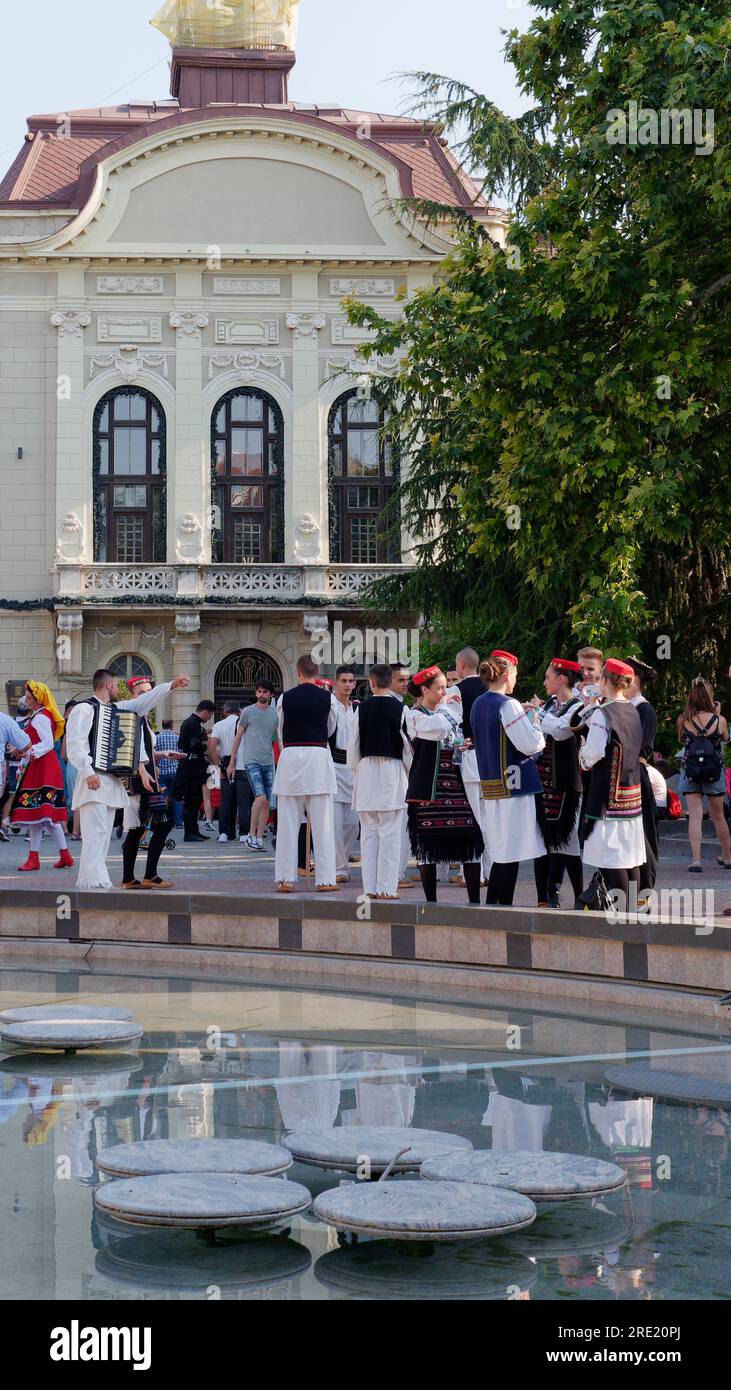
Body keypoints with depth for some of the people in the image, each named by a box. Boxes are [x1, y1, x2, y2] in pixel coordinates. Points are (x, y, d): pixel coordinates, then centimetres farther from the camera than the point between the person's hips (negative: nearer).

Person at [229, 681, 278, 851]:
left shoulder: (274, 714, 11)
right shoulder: (248, 712, 0)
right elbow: (238, 737, 6)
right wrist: (232, 762, 5)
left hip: (269, 763, 5)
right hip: (252, 761, -5)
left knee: (267, 802, 3)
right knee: (261, 797, -18)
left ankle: (259, 838, 10)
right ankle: (251, 836, -10)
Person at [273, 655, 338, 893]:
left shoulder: (286, 698, 1)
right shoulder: (327, 698, -1)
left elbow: (281, 732, 11)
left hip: (290, 757, 1)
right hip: (318, 756, -1)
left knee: (288, 820, 6)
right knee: (322, 822, 3)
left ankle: (286, 878, 5)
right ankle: (325, 878, 2)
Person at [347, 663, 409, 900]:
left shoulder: (362, 708, -1)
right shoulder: (399, 709, -6)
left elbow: (353, 744, 4)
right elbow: (408, 744, -3)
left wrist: (355, 771, 18)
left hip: (366, 768, 2)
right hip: (392, 771, -2)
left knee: (368, 832, 8)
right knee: (390, 832, 0)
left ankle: (370, 887, 8)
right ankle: (387, 886, -3)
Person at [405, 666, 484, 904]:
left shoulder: (450, 713, 18)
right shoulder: (415, 716, -2)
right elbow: (439, 728, -19)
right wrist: (445, 706, -3)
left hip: (456, 784, 5)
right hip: (428, 787, -5)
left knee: (471, 839, -3)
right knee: (428, 843, -2)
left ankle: (474, 900, 0)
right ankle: (431, 900, 7)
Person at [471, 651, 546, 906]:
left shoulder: (478, 705, 11)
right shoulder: (507, 705, -15)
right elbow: (530, 744, -18)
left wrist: (521, 715, 19)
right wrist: (540, 734, 2)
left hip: (491, 786, 8)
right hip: (514, 785, -8)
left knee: (501, 851, 16)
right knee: (512, 851, -2)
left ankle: (491, 906, 18)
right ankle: (505, 908, 0)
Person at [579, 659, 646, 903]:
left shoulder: (602, 713, -13)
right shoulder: (633, 712, 9)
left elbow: (593, 754, -17)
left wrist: (583, 754, 6)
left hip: (608, 792, -8)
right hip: (632, 790, 8)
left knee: (610, 855, -5)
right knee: (631, 854, 12)